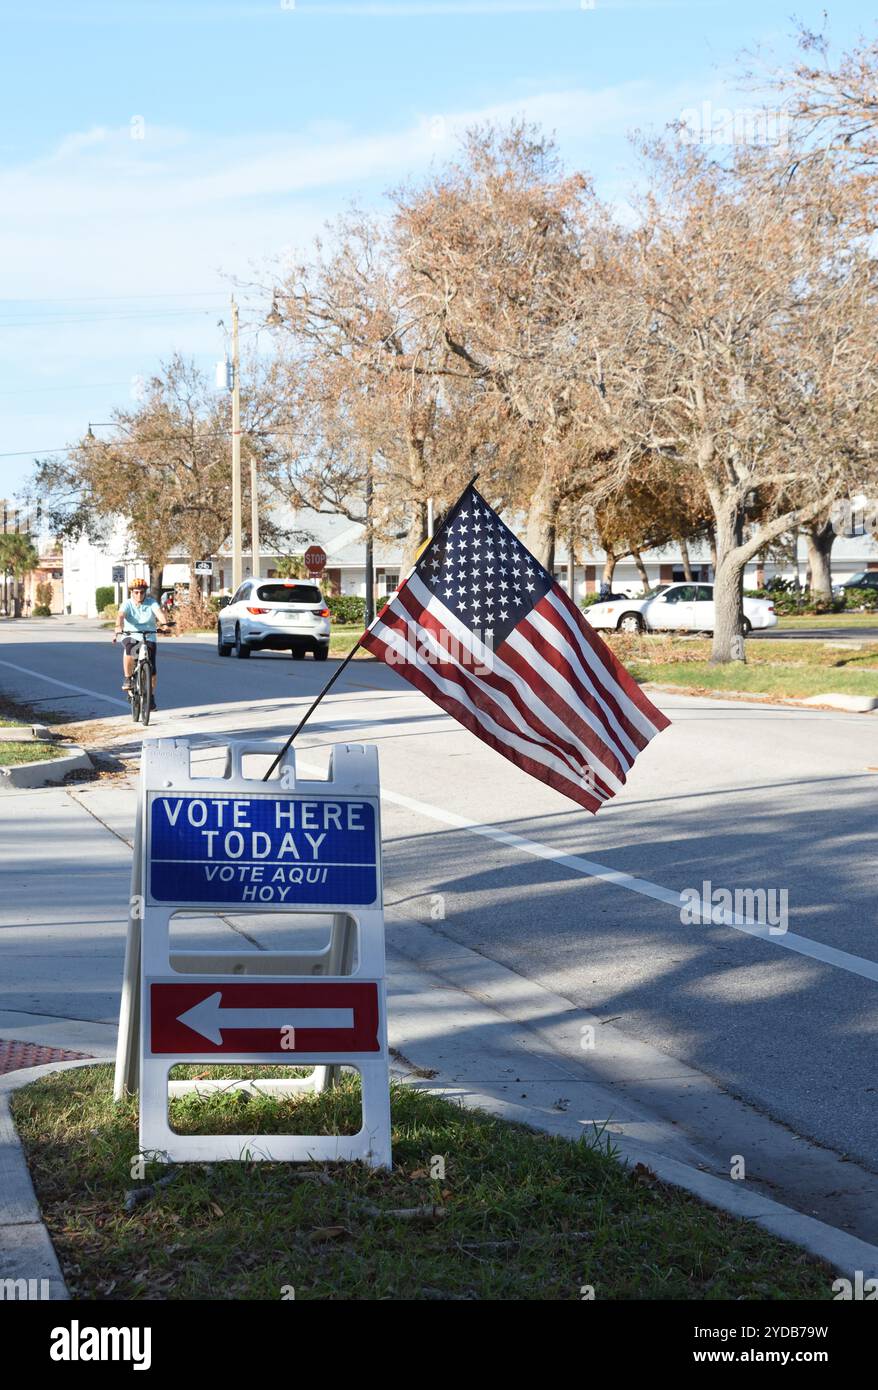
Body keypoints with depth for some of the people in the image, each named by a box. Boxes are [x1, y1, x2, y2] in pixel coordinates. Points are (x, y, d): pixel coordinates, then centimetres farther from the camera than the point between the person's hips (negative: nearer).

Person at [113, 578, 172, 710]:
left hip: (148, 637, 1)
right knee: (129, 650, -37)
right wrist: (118, 627, -47)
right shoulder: (127, 603, -7)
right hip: (130, 636, -1)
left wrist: (165, 624, -44)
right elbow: (120, 615, -26)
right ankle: (128, 679, -18)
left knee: (151, 669, -8)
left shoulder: (151, 603, -4)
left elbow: (159, 613, -23)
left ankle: (151, 697, 13)